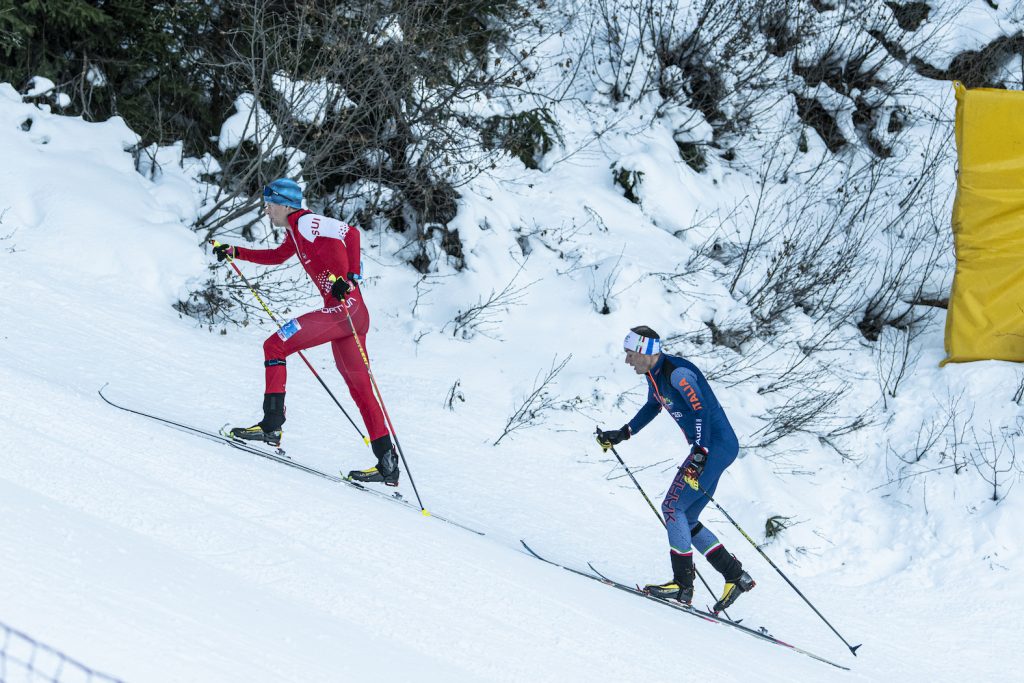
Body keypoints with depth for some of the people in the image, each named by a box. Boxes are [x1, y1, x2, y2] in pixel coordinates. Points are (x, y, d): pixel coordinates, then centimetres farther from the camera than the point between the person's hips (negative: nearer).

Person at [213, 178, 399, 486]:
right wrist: (234, 252, 38)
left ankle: (272, 425, -9)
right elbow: (277, 256, 41)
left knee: (275, 345, -8)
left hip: (345, 307, -10)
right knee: (360, 389, 10)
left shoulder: (306, 223, -8)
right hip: (341, 312, 10)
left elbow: (350, 233, -22)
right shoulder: (295, 231, 20)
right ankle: (388, 464, 9)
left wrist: (349, 278, -29)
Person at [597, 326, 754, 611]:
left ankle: (682, 585, -11)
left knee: (672, 507, -12)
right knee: (685, 521, 8)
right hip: (706, 449, 10)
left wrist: (700, 453, -35)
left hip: (717, 446, -10)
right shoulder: (654, 375, 10)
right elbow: (652, 407, 30)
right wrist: (623, 434, 31)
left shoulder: (677, 373, -19)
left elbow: (702, 410, -26)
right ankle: (736, 575, 10)